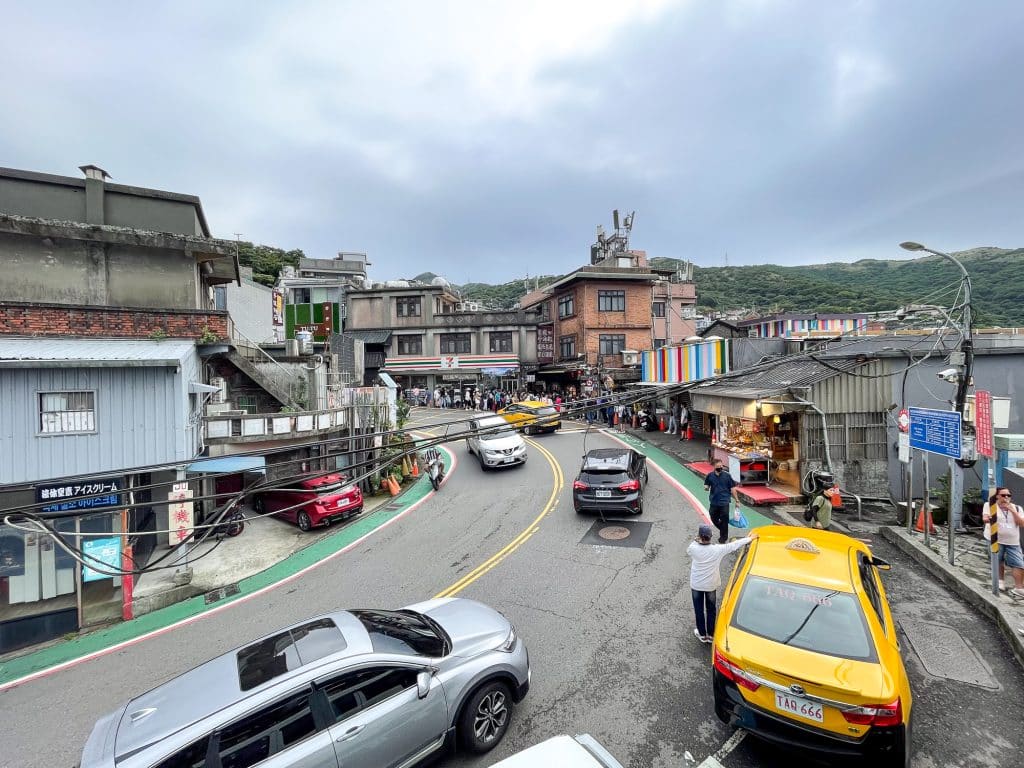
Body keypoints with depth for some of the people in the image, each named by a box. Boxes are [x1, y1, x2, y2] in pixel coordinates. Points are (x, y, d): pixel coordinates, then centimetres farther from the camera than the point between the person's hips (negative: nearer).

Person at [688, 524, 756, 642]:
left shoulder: (693, 548, -22)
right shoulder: (717, 549, -20)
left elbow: (688, 550, 4)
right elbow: (734, 545, -8)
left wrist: (695, 541, 9)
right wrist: (750, 538, 5)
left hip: (696, 585, -1)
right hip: (711, 585, 1)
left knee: (699, 610, 16)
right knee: (711, 610, 20)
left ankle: (702, 634, 29)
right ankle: (710, 634, 32)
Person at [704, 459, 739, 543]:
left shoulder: (727, 476, -7)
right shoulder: (710, 475, -2)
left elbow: (732, 488, 0)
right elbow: (706, 486, 8)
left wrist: (736, 500, 1)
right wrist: (706, 488, -15)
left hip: (724, 502, -2)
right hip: (713, 502, 2)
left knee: (724, 520, 4)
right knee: (714, 519, 12)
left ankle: (723, 538, 23)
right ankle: (723, 530, 42)